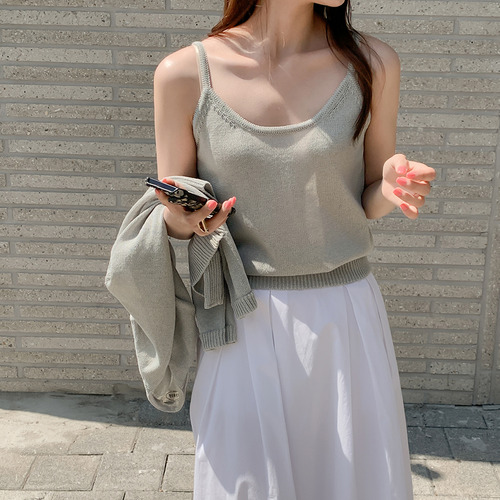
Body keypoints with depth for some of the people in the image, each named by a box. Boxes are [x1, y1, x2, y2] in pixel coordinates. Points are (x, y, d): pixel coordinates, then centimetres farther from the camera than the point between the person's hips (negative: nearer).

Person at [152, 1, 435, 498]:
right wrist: (183, 219, -21)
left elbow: (368, 201, 7)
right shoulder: (184, 74, -8)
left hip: (344, 314, 2)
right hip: (242, 324, -1)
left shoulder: (371, 63, -3)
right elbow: (172, 220, 2)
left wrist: (393, 189, -15)